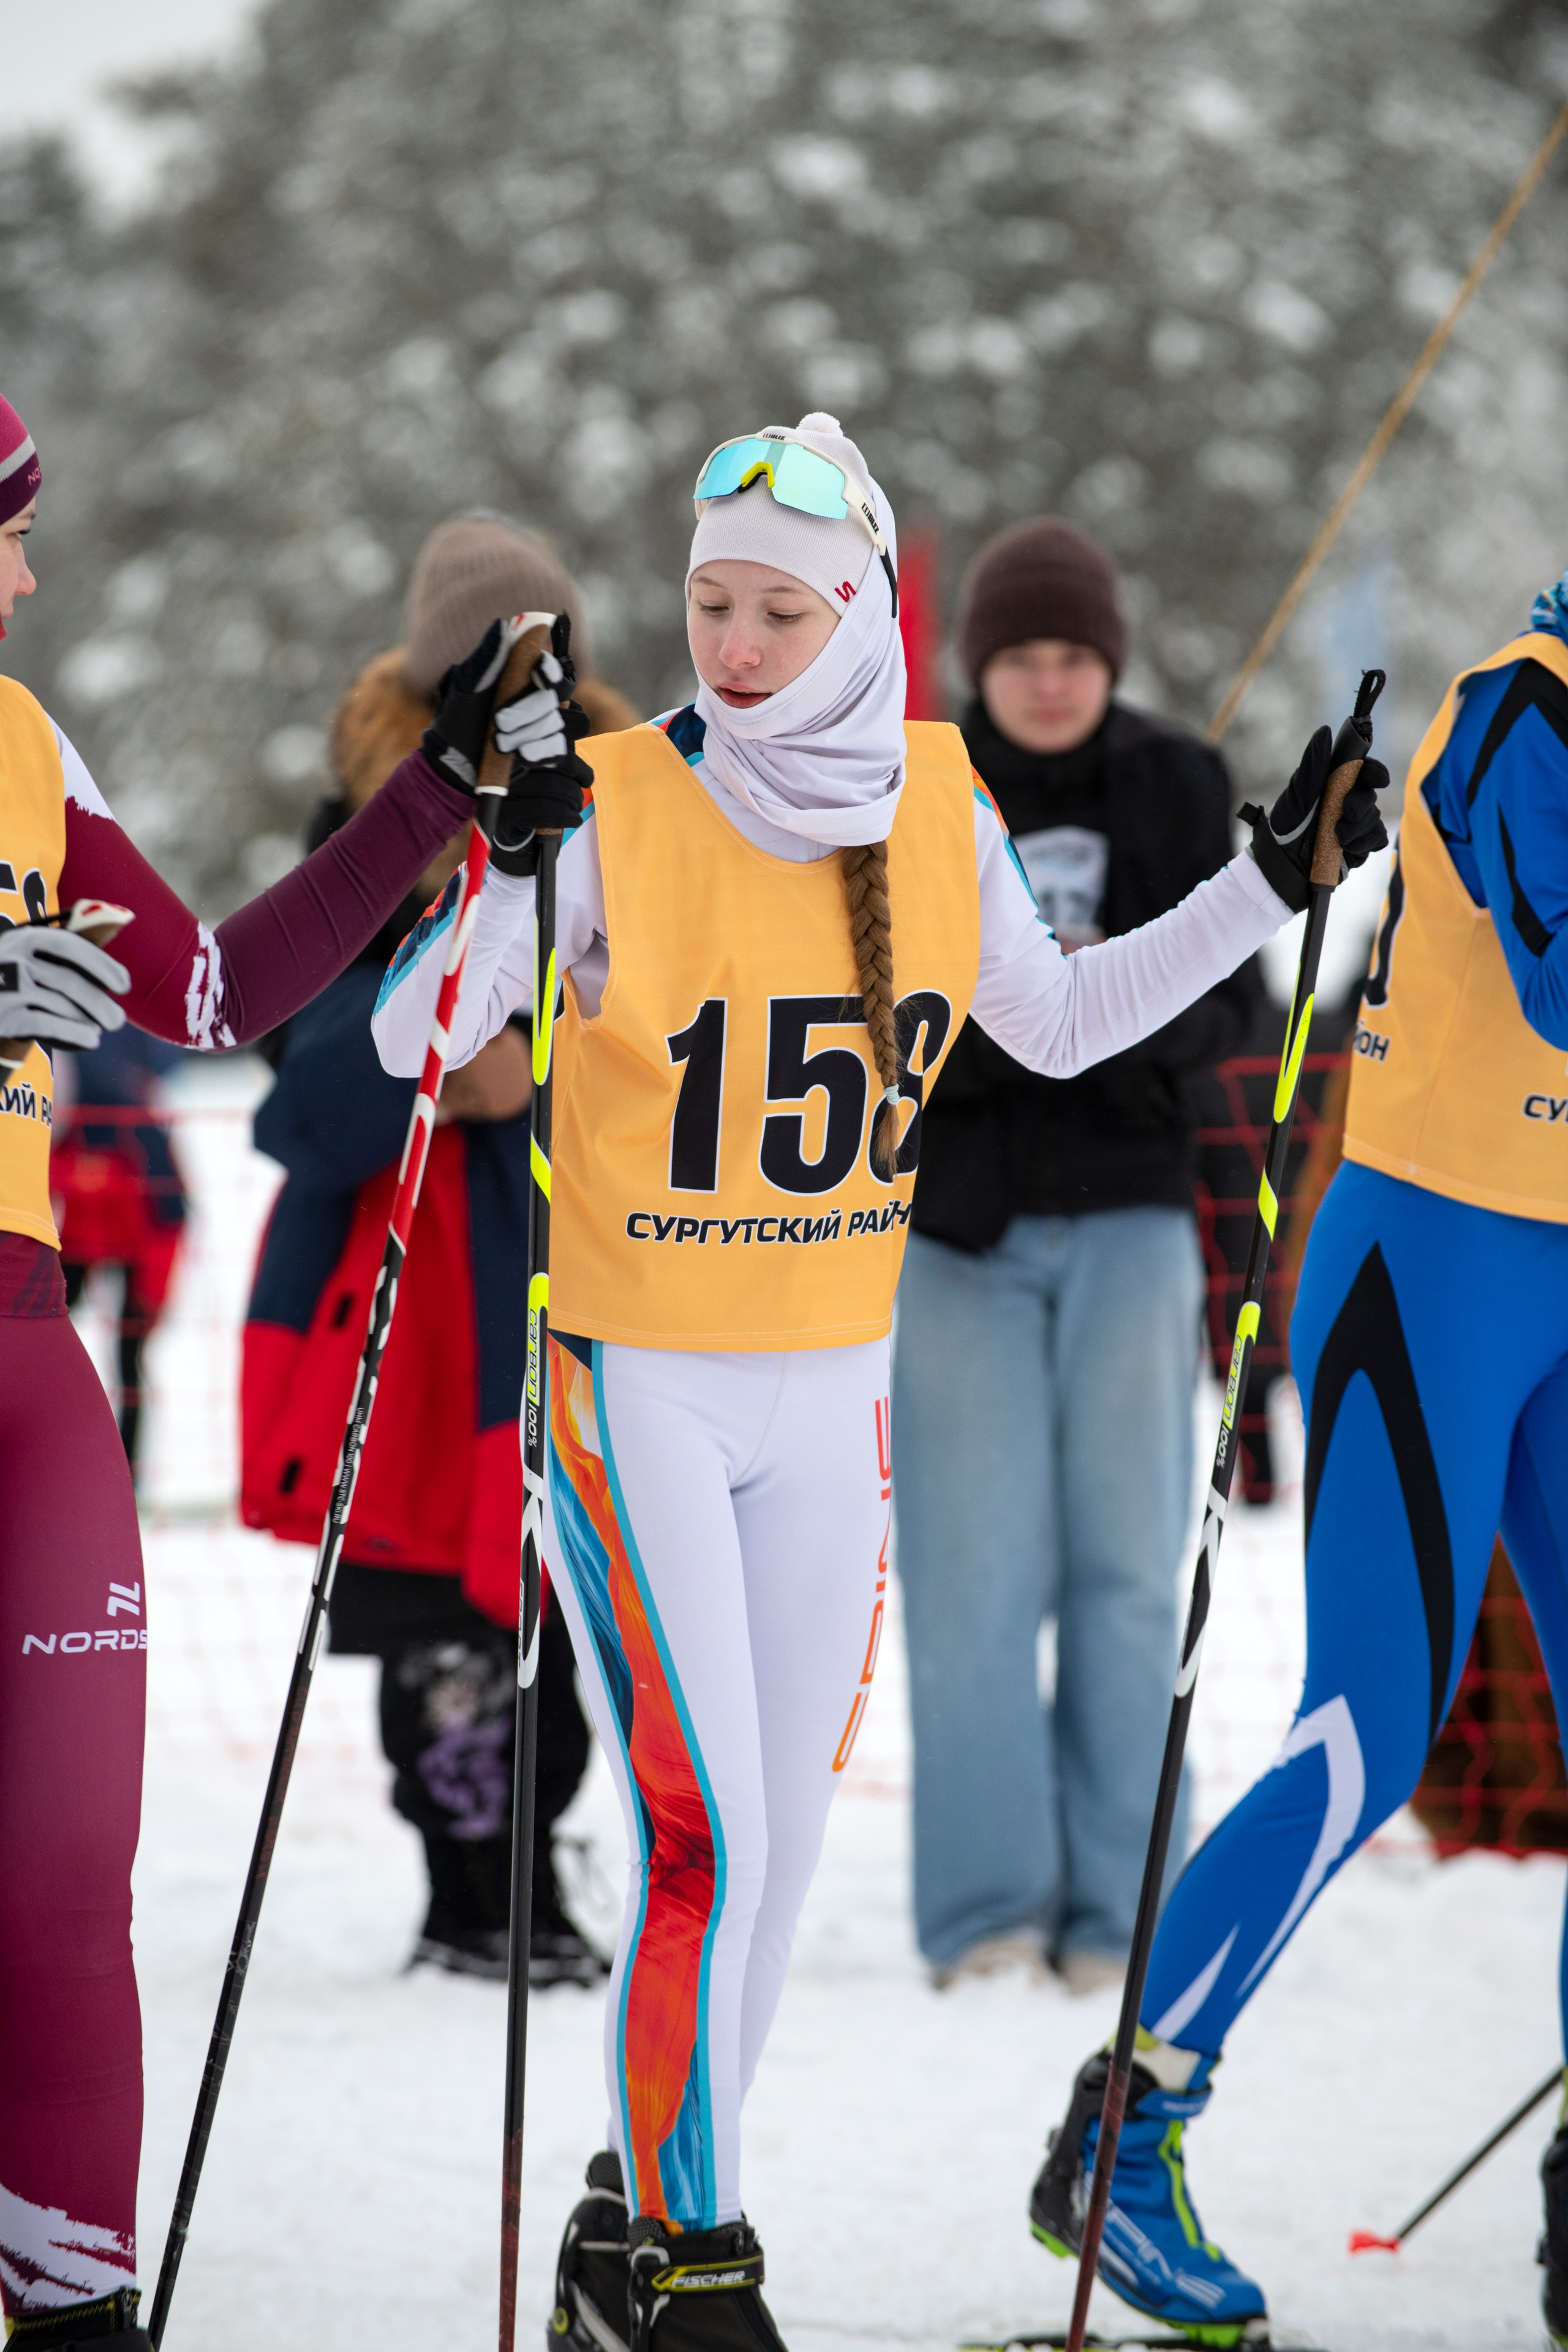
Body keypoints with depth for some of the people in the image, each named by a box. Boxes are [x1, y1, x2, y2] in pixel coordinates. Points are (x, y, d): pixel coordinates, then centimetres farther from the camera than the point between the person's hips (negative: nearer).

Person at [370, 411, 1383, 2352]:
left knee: (779, 1845, 10)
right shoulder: (616, 811, -14)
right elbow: (410, 1040, -19)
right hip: (634, 1382, -5)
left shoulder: (938, 815, 0)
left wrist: (1267, 883, 10)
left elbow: (1056, 1023, 16)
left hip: (830, 1393, 5)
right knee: (707, 1840, -12)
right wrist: (508, 869, -35)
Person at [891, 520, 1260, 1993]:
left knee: (1126, 1565, 1)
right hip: (957, 1216, -1)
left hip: (1127, 1217, 1)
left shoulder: (1177, 787, 5)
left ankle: (1117, 1913, 6)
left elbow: (1228, 999, 3)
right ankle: (988, 1908, 0)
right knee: (975, 1570, -4)